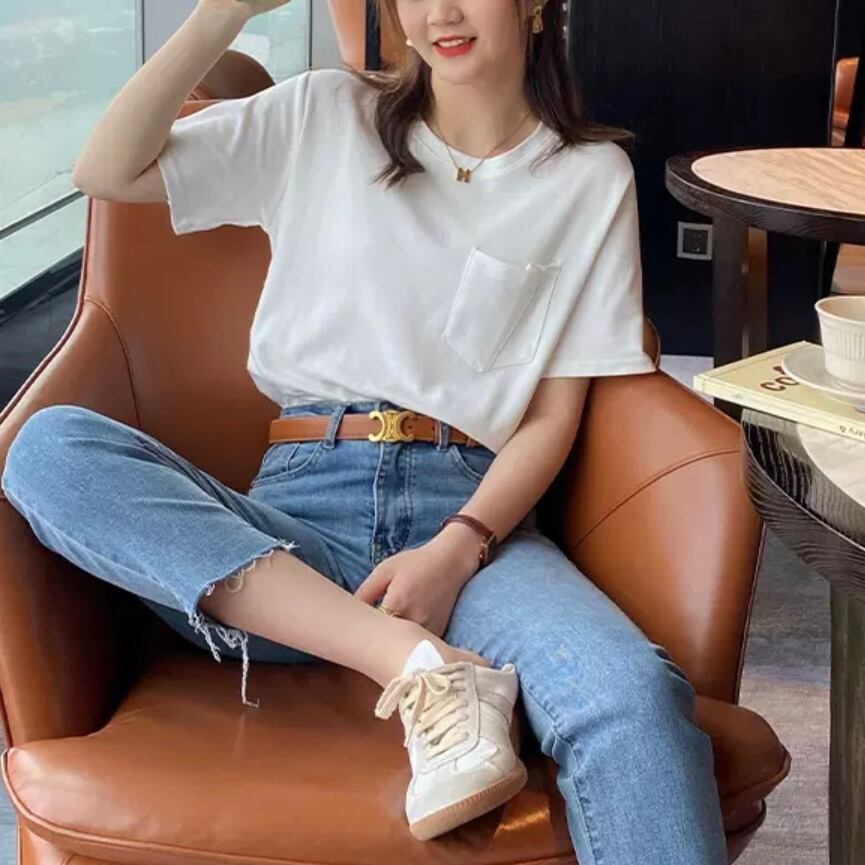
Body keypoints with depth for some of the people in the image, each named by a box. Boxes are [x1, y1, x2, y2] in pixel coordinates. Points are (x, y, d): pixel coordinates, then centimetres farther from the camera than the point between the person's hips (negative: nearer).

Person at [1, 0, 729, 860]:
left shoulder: (593, 176, 12)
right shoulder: (325, 117, 14)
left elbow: (554, 413, 6)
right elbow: (106, 171, 6)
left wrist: (458, 549, -13)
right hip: (302, 510, 3)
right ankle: (426, 665, -35)